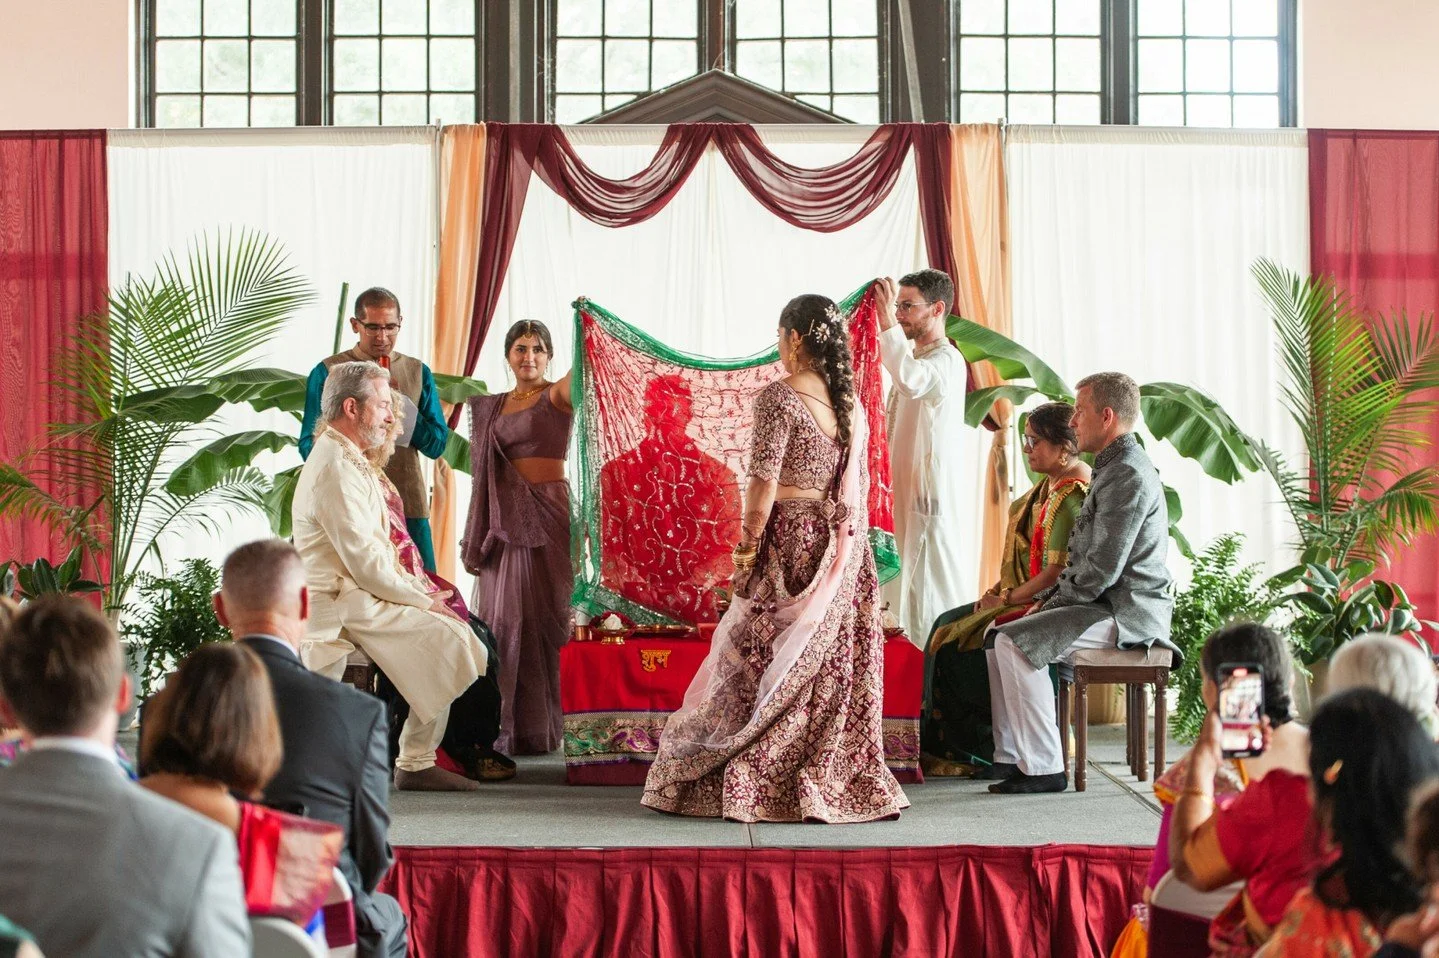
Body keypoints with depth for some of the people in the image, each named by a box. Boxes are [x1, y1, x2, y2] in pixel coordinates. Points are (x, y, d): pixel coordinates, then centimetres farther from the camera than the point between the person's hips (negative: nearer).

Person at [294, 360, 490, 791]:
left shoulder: (351, 462, 19)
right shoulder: (335, 469, -16)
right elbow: (364, 562, -21)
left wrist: (421, 590, 8)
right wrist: (422, 600, -12)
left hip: (361, 591, 10)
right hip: (346, 603, -10)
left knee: (461, 630, 2)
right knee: (446, 636, -19)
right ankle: (416, 763, -9)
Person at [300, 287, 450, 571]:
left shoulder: (417, 372, 11)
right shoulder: (328, 372, 3)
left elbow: (437, 445, 6)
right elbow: (309, 446, 1)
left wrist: (400, 405, -8)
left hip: (408, 507, 3)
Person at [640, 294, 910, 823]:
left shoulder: (779, 397, -12)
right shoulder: (851, 404, 8)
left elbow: (763, 485, -15)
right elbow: (859, 486, 12)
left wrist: (747, 544, -7)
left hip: (789, 541, -6)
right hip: (842, 548, 6)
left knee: (766, 663, 2)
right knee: (836, 663, 10)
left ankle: (757, 785, 7)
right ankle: (844, 780, 14)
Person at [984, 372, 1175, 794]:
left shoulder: (1129, 476, -17)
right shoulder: (1113, 468, 19)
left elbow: (1102, 570, -23)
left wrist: (1053, 602, -10)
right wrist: (1049, 598, 10)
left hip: (1126, 613, -11)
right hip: (1105, 604, 11)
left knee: (1016, 641, -23)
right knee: (999, 636, 10)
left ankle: (1044, 767, -19)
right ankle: (1010, 756, 7)